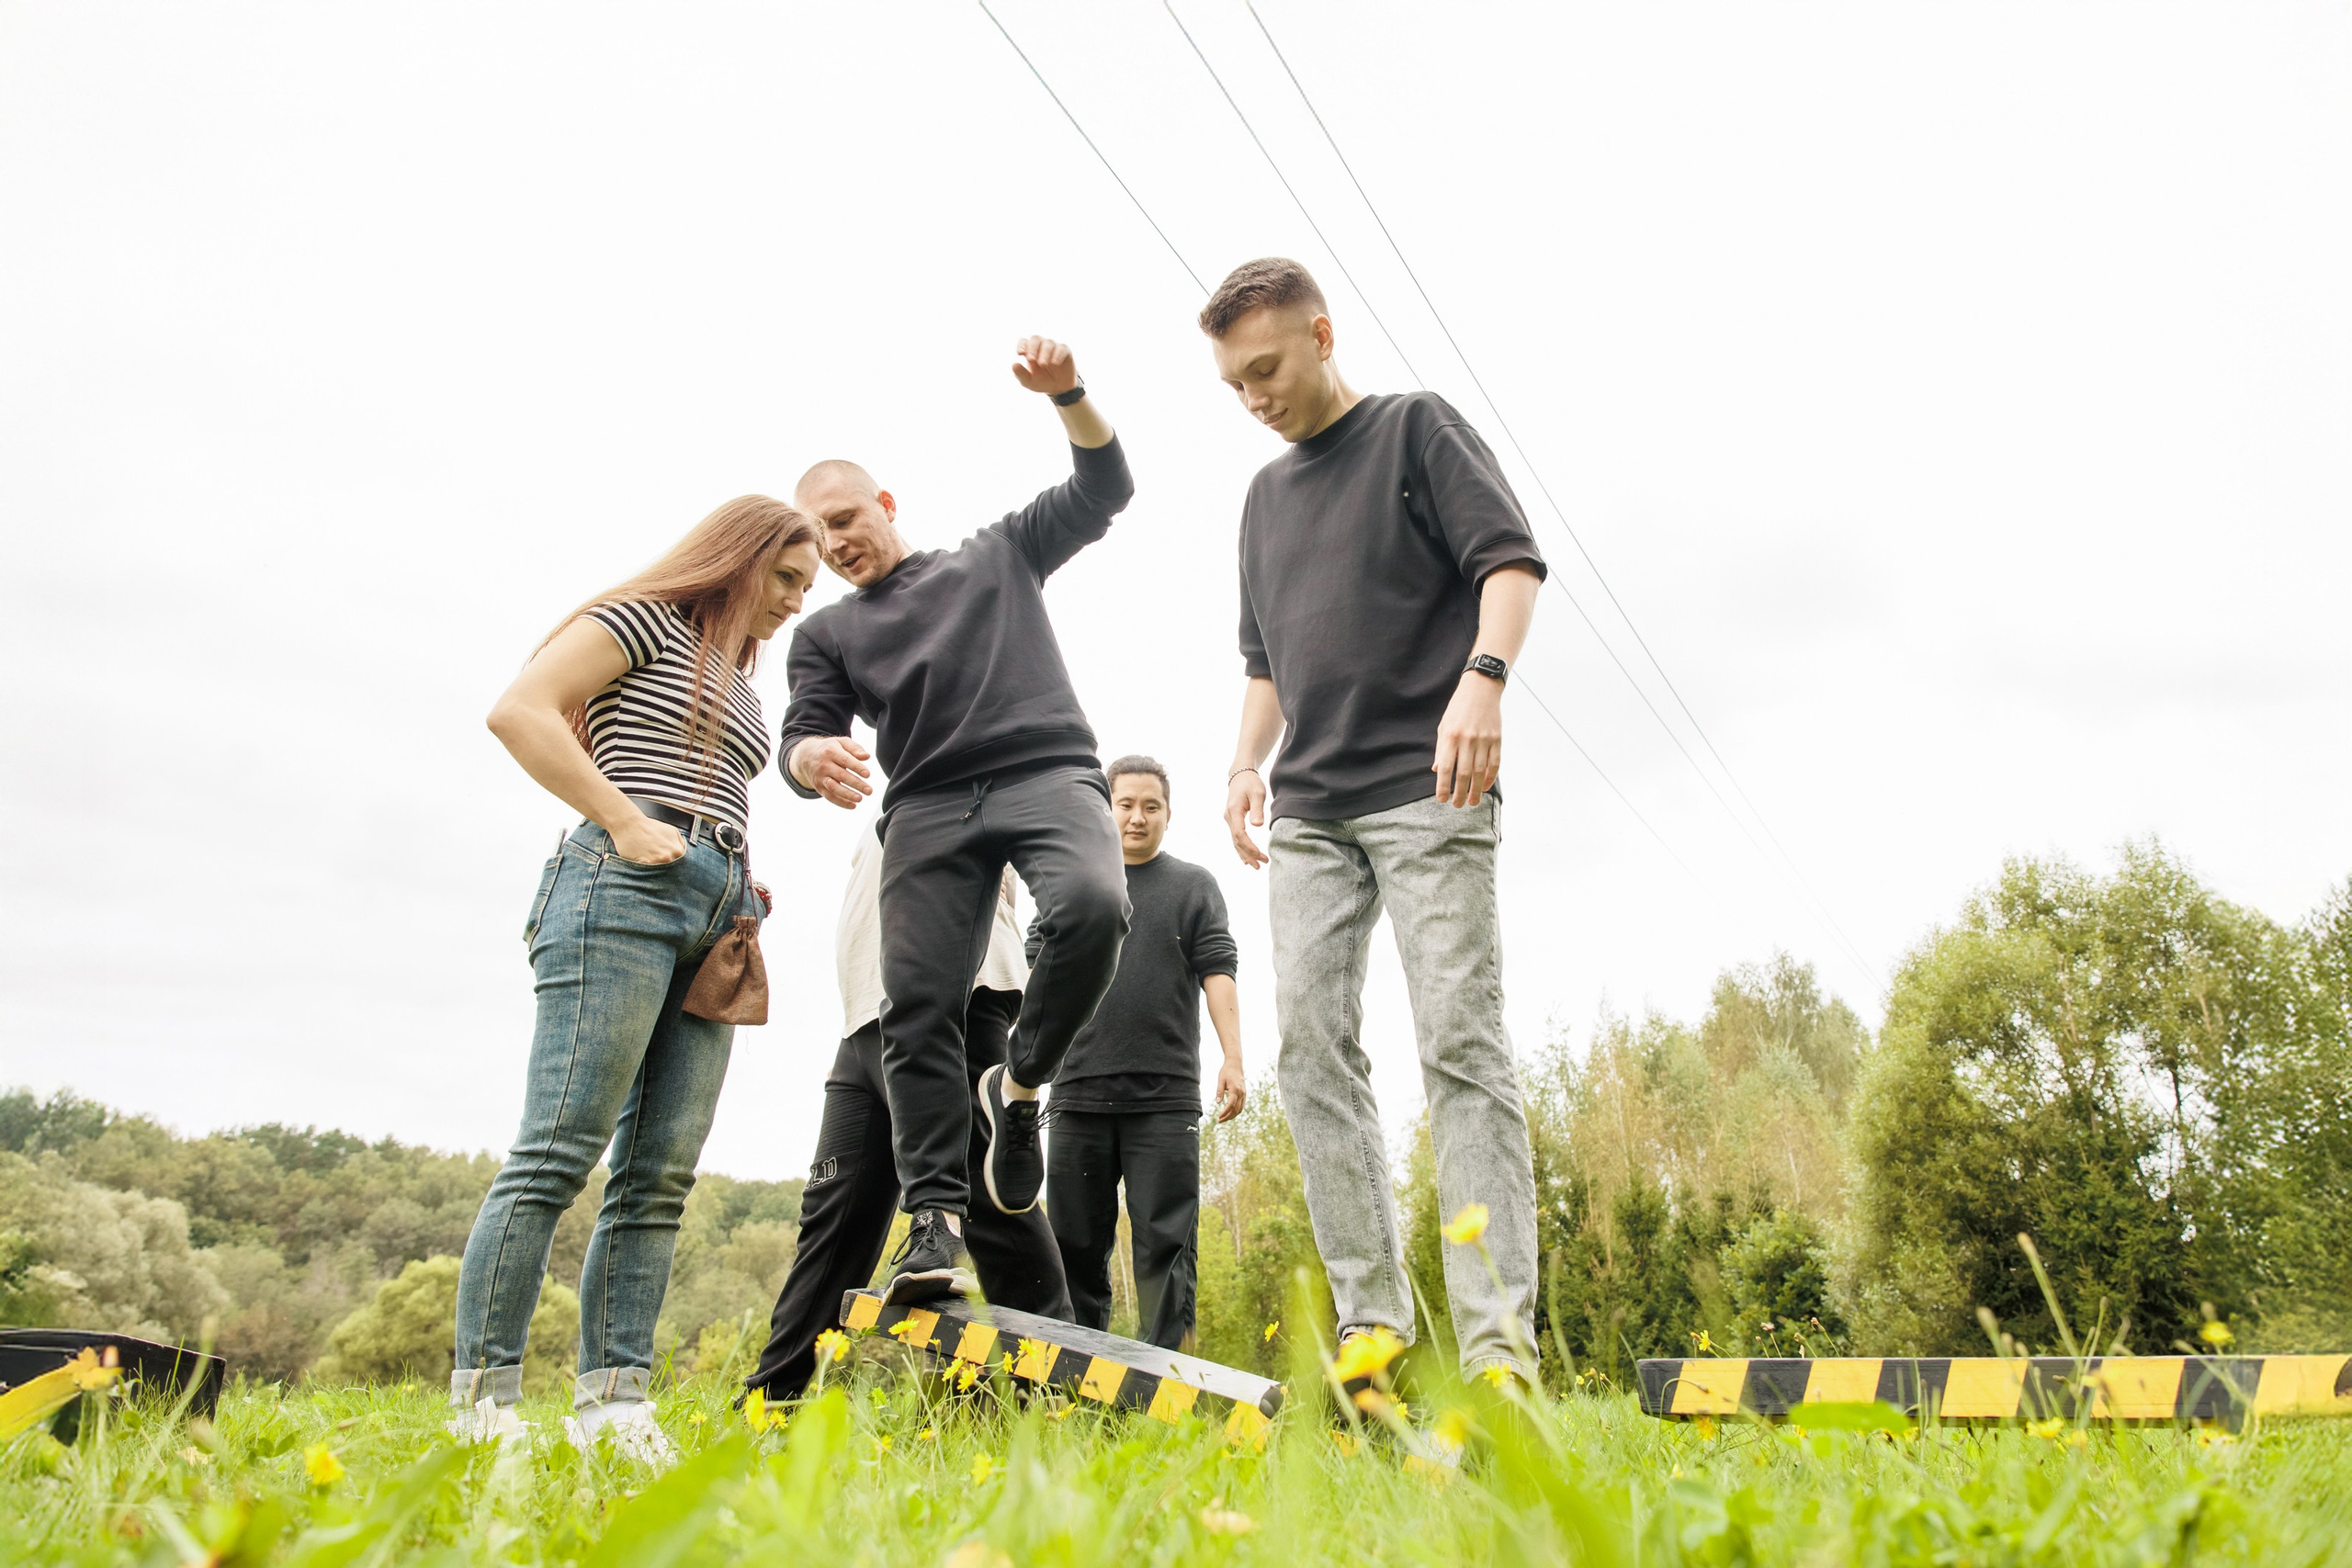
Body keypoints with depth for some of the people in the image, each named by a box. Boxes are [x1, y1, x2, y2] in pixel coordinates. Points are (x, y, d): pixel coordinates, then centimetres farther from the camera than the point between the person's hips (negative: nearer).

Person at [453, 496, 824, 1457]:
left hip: (712, 919, 8)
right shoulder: (646, 619, 6)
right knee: (560, 1150, -11)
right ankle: (482, 1399, -7)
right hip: (625, 884, -8)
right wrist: (625, 821, -12)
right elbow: (518, 711, -7)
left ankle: (611, 1401, 4)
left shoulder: (740, 685, 29)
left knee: (661, 1172, 1)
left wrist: (742, 891, 15)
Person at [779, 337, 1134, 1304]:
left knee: (1092, 905, -31)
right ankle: (934, 1214, -8)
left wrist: (1067, 395, 0)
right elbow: (800, 738, 11)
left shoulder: (998, 555, 23)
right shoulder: (826, 633, 24)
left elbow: (1104, 488, 19)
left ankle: (1018, 1086, -8)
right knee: (916, 1001, -14)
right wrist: (813, 761, -15)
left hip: (1047, 773, -1)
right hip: (927, 806, 2)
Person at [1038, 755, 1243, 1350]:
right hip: (1079, 1093, 2)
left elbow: (1217, 971, 3)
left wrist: (1233, 1059, -9)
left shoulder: (1194, 884, 13)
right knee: (1075, 1241, 5)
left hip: (1166, 1099, -2)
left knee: (1165, 1243, -4)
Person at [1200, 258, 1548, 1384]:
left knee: (1460, 1043, -10)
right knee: (1312, 1049, -3)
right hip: (1309, 812, 6)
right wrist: (1248, 762, 13)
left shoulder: (1417, 428, 6)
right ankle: (1373, 1323, 2)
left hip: (1428, 793, -6)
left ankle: (1500, 1337, -8)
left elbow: (1511, 559, -5)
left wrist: (1483, 676, -21)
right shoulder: (1266, 495, 23)